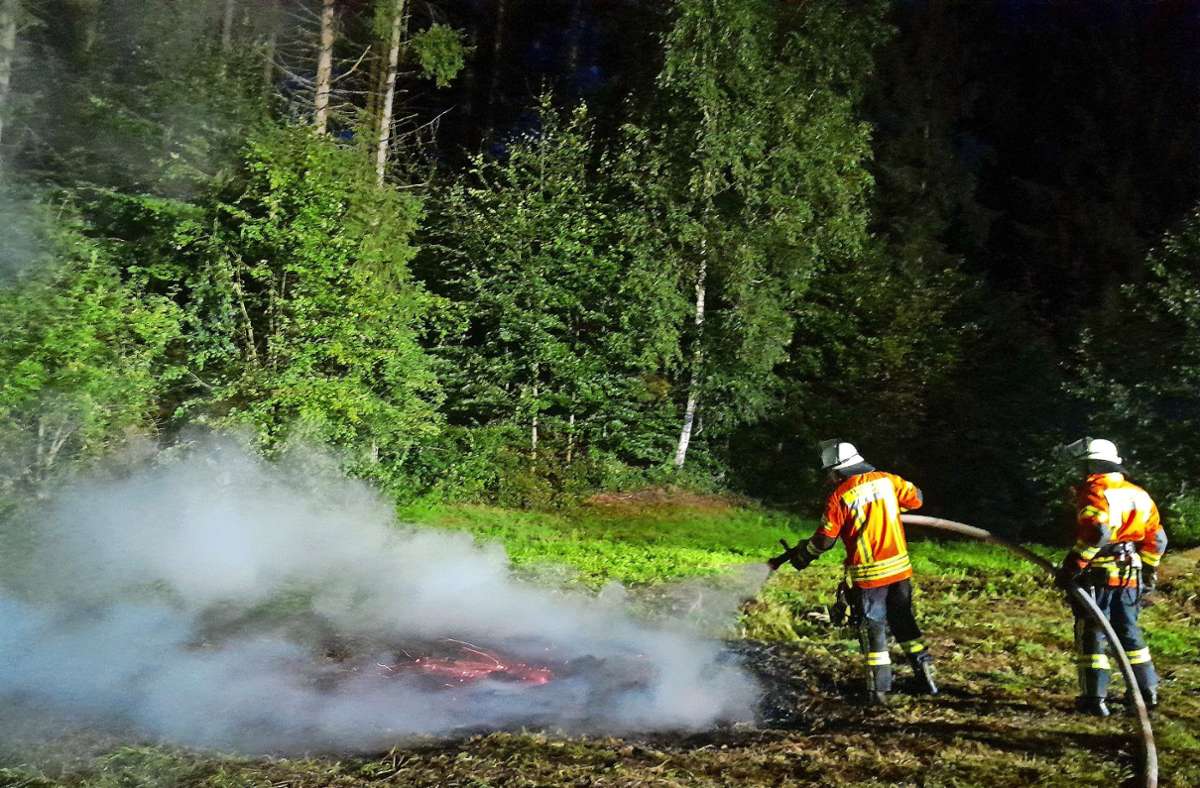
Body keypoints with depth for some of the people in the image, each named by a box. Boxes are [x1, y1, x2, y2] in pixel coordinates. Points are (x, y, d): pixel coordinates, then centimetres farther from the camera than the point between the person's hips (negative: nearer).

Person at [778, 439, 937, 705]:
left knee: (872, 629, 8)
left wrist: (801, 555, 8)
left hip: (868, 575, -4)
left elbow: (824, 540, -8)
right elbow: (916, 498, 13)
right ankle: (925, 675, 23)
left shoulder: (840, 496, -13)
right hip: (900, 568, 5)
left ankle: (879, 689, 12)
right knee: (904, 620, 20)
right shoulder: (887, 480, -1)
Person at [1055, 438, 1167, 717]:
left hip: (1099, 576, -7)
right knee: (1129, 632, 19)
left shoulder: (1095, 492, -13)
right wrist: (1147, 572, 25)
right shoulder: (1139, 495, 11)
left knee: (1091, 634, 2)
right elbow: (1156, 539, 15)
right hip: (1130, 576, 7)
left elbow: (1096, 532, -27)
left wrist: (1072, 565, -23)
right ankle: (1148, 691, 25)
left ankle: (1095, 698, 4)